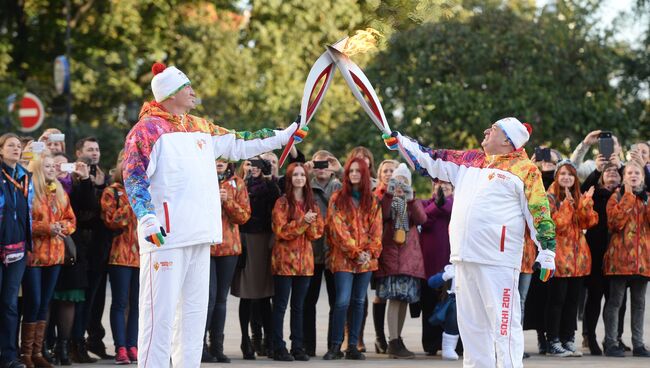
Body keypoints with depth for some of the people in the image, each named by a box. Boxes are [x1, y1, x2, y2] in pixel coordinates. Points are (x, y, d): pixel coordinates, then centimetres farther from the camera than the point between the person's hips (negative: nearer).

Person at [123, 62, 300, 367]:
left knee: (195, 308, 11)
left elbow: (238, 146, 25)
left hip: (198, 235, 8)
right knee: (160, 310, -10)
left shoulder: (201, 128, 17)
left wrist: (282, 136, 23)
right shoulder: (147, 130, -6)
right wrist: (147, 220, -21)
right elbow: (133, 178, -11)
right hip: (165, 237, -8)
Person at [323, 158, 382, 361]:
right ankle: (335, 346, -6)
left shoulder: (372, 201, 11)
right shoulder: (338, 198, 2)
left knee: (359, 302, 5)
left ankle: (353, 346, 9)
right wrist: (355, 252, -13)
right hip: (343, 258, -3)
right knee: (343, 301, -12)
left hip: (366, 259, 3)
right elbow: (337, 228, -6)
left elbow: (376, 229, 7)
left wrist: (370, 252, -8)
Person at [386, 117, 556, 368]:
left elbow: (540, 212, -5)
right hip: (465, 257, 7)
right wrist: (399, 141, 23)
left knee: (504, 322, -11)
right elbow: (432, 161, 25)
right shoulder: (470, 161, 17)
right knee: (471, 323, 12)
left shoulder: (524, 169, -3)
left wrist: (547, 252, -9)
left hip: (498, 260, -7)